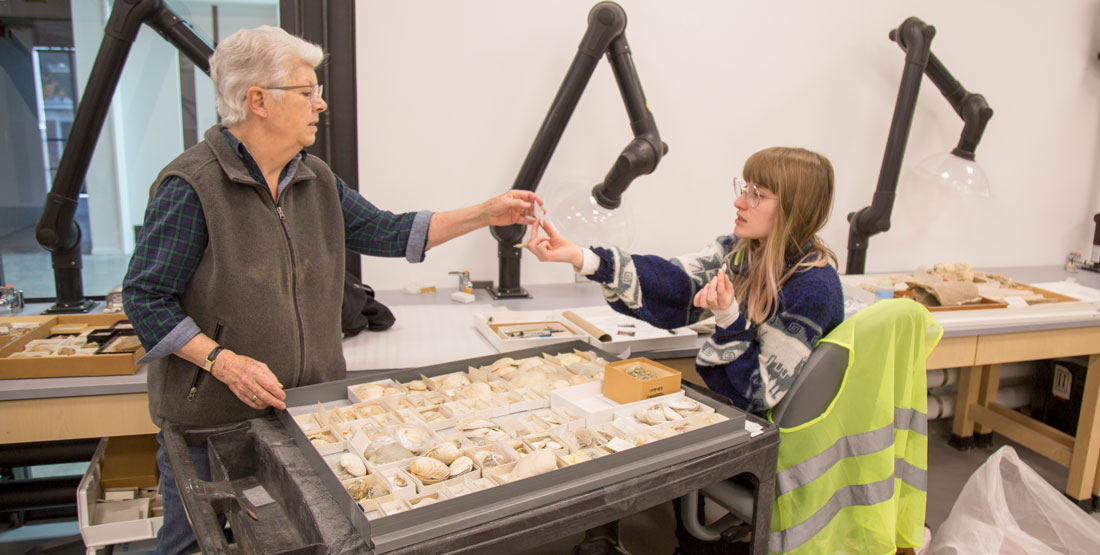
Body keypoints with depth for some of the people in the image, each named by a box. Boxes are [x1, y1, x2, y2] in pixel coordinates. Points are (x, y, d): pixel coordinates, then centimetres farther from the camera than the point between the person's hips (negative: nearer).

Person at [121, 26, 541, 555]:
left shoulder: (316, 179, 6)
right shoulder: (192, 185, -16)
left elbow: (387, 232, 8)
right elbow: (146, 296, -12)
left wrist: (487, 213, 4)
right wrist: (224, 362, -22)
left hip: (308, 406, 6)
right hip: (211, 416, -5)